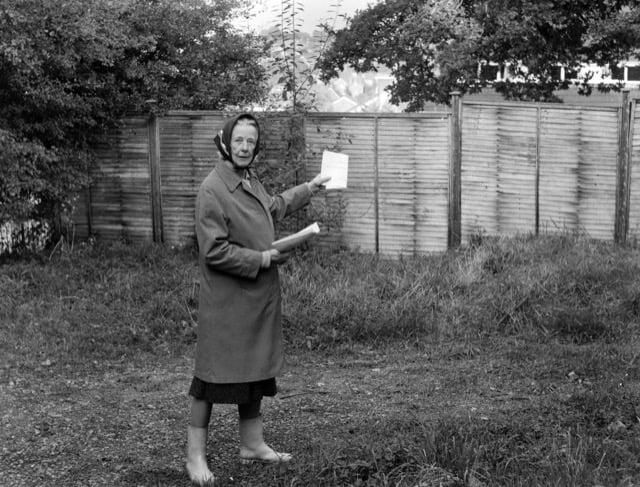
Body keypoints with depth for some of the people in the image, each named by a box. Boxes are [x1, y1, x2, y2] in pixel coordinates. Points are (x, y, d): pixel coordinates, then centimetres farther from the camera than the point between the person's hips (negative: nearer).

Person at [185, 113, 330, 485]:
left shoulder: (251, 182, 9)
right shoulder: (213, 190, -18)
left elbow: (275, 208, 32)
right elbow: (214, 252, -22)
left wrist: (309, 188, 34)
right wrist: (261, 259, -17)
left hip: (259, 297, 9)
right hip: (226, 303, -9)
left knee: (257, 370, 15)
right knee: (215, 375, -2)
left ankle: (253, 444, 28)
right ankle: (196, 456, 9)